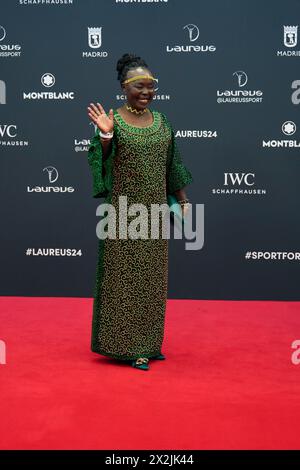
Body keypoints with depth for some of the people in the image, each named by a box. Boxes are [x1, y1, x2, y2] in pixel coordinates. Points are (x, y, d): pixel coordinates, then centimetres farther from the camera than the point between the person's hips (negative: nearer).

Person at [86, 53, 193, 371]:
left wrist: (183, 200, 16)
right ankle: (126, 345, 9)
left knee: (152, 277, 11)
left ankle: (148, 343, 23)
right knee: (124, 276, -1)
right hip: (123, 212, -6)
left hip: (154, 211, 6)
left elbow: (172, 165, 15)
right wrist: (105, 135, -28)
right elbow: (102, 165, -13)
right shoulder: (114, 121, -6)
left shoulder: (161, 121, 10)